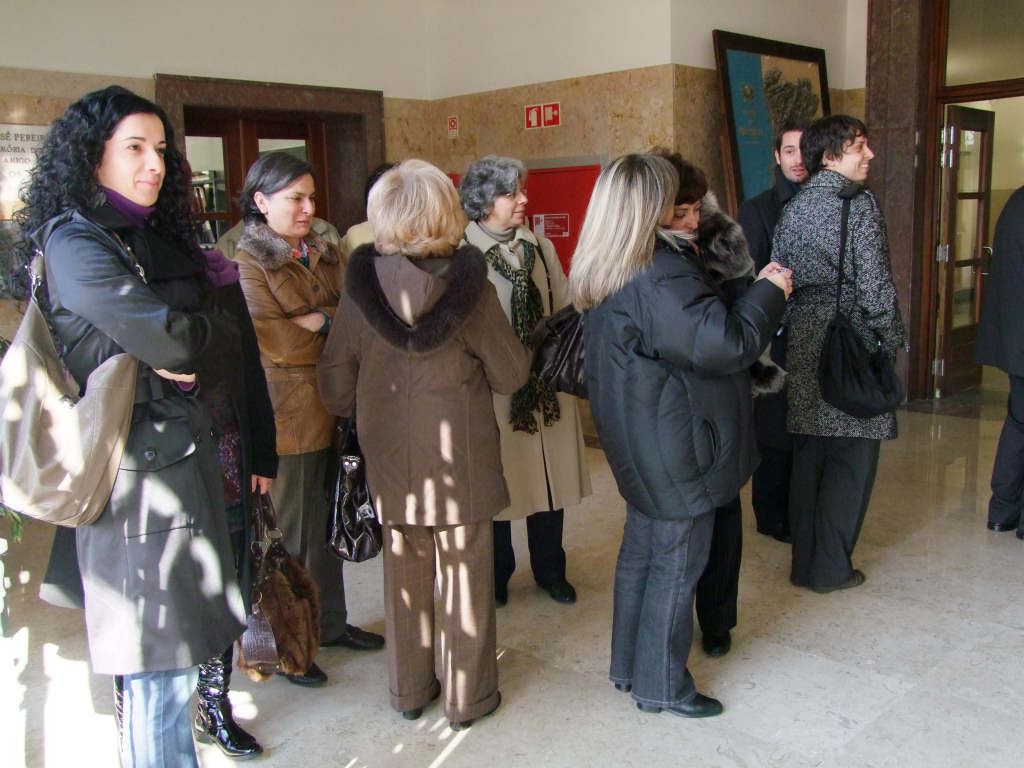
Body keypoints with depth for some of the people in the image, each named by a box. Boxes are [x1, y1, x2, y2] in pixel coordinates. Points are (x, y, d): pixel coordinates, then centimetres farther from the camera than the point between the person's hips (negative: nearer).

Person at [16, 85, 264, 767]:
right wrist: (202, 334, 0)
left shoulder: (159, 237, 16)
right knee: (159, 667, -1)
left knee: (176, 651, 15)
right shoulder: (75, 242, -10)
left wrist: (187, 358, -5)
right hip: (137, 471, -8)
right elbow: (168, 339, -19)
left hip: (189, 454, 8)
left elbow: (226, 339, 13)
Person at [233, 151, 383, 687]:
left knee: (326, 524, 17)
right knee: (289, 538, 5)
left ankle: (330, 622, 32)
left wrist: (315, 321, -13)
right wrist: (336, 325, -6)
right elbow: (276, 343, -18)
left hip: (332, 411, 6)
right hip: (284, 416, -6)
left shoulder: (323, 255, 14)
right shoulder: (246, 262, -8)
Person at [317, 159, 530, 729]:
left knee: (405, 576, 17)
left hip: (390, 462, 3)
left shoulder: (361, 286, -6)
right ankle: (468, 698, 25)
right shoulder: (467, 285, -14)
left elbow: (335, 377, 1)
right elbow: (512, 374, -8)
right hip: (460, 462, -3)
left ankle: (409, 690, 33)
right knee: (466, 578, 11)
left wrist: (357, 414, 21)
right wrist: (518, 347, 13)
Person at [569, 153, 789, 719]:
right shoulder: (661, 276, -25)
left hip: (636, 444, 9)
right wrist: (767, 292, -9)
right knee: (677, 563, 6)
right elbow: (725, 343, -24)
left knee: (640, 549, 20)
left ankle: (628, 667, 34)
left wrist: (750, 293, 13)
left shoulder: (603, 275, 4)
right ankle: (661, 686, 21)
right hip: (674, 445, -9)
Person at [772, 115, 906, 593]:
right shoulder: (859, 204, -11)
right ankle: (831, 568, 11)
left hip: (803, 349, 7)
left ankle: (804, 563, 21)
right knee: (852, 460, 4)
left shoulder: (792, 209, 9)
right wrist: (892, 341, -2)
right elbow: (874, 285, -14)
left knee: (808, 458, 13)